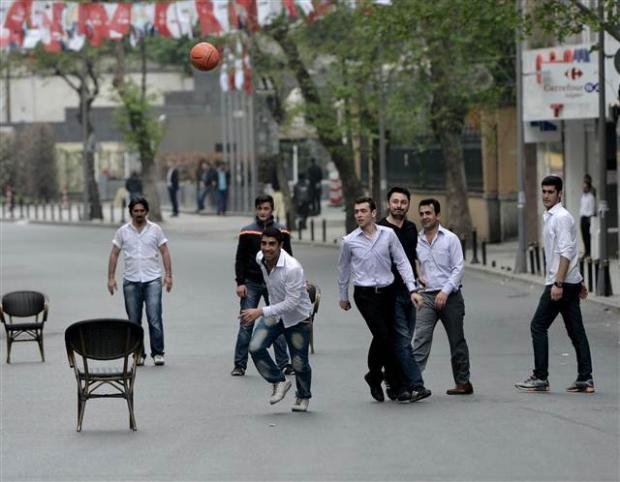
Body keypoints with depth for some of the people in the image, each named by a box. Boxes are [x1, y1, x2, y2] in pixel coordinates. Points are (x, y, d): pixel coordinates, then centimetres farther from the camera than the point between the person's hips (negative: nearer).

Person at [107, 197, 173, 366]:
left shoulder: (155, 230, 4)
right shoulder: (123, 231, 6)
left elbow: (165, 252, 5)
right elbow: (114, 254, 8)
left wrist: (168, 275, -4)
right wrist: (111, 277, 2)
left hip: (152, 280, -2)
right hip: (131, 281, 2)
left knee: (155, 318, -9)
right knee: (134, 321, 5)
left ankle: (158, 353, -4)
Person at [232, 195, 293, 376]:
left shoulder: (281, 231, 3)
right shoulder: (247, 232, 2)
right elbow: (240, 259, 4)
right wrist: (240, 283, -4)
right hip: (251, 283, -1)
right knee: (246, 325, -3)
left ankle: (284, 363, 8)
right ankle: (240, 365, 1)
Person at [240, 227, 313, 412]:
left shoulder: (292, 268, -32)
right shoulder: (260, 258, -11)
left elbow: (292, 303, -32)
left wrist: (261, 312, -37)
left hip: (297, 317, -5)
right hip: (274, 312, 5)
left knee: (299, 363, 4)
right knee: (255, 347, -16)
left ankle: (303, 397, 34)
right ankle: (279, 382, 6)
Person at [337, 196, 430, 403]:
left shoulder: (388, 234, 0)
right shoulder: (349, 241, -2)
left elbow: (402, 262, 3)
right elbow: (343, 270, 12)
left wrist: (412, 289, -5)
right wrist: (343, 297, 21)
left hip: (387, 291, 3)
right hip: (365, 294, -3)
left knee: (387, 338, 4)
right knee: (382, 336, -14)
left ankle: (374, 376, 25)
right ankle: (399, 385, -8)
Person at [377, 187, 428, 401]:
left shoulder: (411, 229, 13)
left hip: (409, 290, 6)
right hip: (390, 292, -6)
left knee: (403, 341, 9)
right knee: (402, 340, -11)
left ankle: (396, 387, 16)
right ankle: (416, 384, -15)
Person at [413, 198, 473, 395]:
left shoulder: (450, 239, -2)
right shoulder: (416, 241, 7)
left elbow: (459, 268, -6)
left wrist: (445, 291, -15)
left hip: (450, 296, -2)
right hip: (427, 296, 2)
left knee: (457, 341, 8)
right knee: (421, 338, -13)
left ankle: (463, 382, 18)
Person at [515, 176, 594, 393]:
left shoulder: (561, 217, -13)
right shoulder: (550, 217, 18)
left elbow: (566, 253, -20)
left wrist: (558, 283, -24)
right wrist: (579, 281, 27)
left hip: (561, 283, -10)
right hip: (571, 284, 10)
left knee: (538, 326, -5)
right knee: (576, 330, 6)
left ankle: (540, 378, -3)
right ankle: (585, 379, 5)